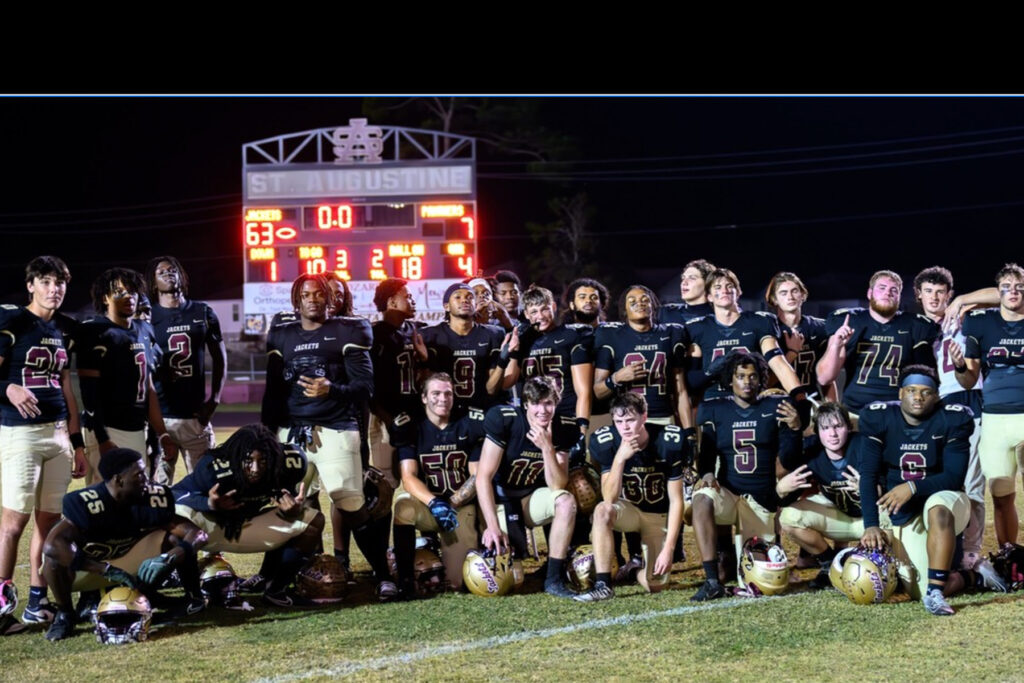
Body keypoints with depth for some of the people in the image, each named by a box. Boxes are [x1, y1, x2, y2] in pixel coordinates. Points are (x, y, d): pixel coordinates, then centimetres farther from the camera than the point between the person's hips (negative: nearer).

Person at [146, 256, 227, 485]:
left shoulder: (203, 313, 9)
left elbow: (219, 358, 15)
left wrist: (214, 399, 4)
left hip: (196, 415, 2)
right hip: (160, 415, -2)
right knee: (158, 484, -4)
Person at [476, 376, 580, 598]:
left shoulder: (564, 430, -10)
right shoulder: (504, 420, -21)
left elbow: (558, 487, -15)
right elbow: (483, 477, -20)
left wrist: (547, 448, -30)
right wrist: (492, 526, -27)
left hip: (531, 499, 3)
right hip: (500, 500, -3)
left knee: (566, 501, -29)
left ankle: (555, 580, -21)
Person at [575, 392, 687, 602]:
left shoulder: (669, 442, -22)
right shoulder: (606, 442, -19)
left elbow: (676, 500, -15)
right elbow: (610, 499, -24)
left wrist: (668, 549, -20)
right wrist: (620, 458, -38)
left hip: (661, 516, 0)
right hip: (629, 509, 0)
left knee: (654, 585, -6)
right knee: (602, 511, -34)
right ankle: (603, 585, -30)